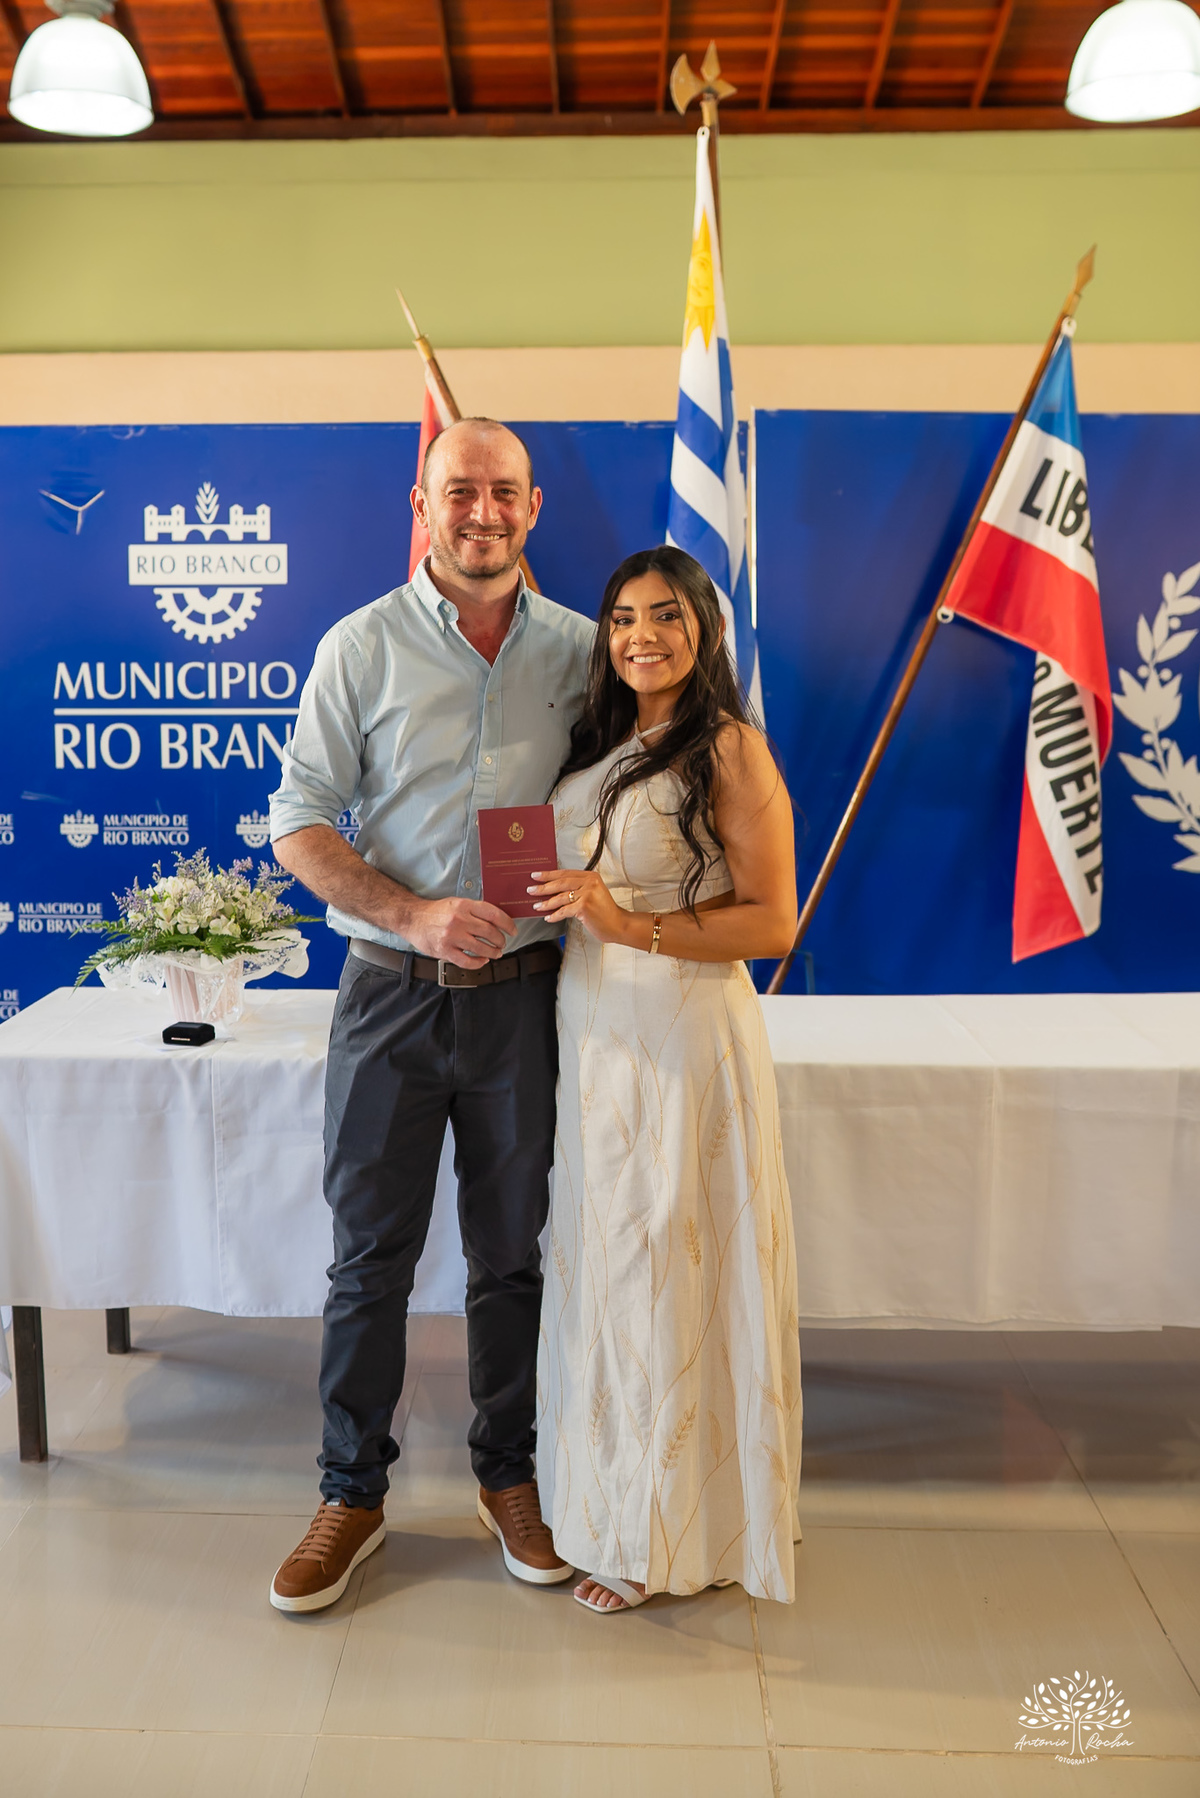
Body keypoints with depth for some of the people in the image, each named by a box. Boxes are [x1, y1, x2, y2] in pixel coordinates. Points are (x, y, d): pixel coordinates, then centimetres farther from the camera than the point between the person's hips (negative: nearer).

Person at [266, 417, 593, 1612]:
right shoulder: (362, 647, 0)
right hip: (392, 991, -1)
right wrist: (417, 915, -17)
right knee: (370, 1254, 8)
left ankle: (507, 1476, 33)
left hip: (522, 994, 2)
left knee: (512, 1252, 13)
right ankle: (352, 1494, 27)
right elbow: (299, 823, -3)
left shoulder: (578, 649, 5)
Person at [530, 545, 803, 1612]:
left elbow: (773, 924, -14)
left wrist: (631, 925, -22)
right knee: (601, 1263, 15)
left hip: (683, 1033, -7)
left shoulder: (732, 750, -10)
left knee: (670, 1269, 3)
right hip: (590, 1026, 7)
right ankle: (617, 1499, 35)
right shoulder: (600, 744, 12)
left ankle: (672, 1534, 24)